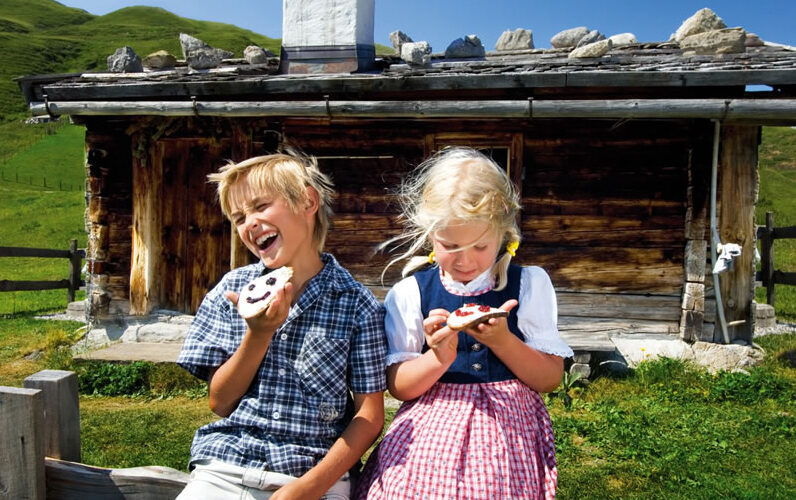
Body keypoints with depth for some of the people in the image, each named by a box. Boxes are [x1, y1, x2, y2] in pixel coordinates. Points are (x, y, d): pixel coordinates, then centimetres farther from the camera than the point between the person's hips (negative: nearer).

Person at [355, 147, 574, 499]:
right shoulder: (410, 293, -2)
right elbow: (396, 385, -3)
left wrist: (502, 341, -19)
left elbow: (551, 378, -2)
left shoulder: (530, 285, 0)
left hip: (508, 436, 1)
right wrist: (438, 359, -22)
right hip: (431, 436, 0)